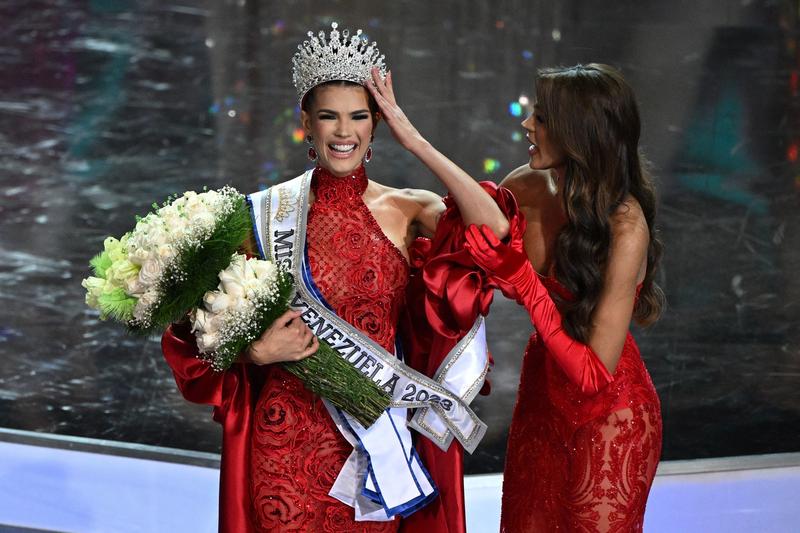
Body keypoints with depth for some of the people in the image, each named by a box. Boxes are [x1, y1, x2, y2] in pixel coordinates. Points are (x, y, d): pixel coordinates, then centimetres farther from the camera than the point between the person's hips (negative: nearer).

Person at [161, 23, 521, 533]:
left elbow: (494, 228, -21)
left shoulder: (409, 211, -1)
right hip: (290, 436, -1)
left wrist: (415, 140, -15)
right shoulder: (269, 210, -3)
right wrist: (257, 351, -20)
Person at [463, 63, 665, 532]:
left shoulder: (625, 228, -29)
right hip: (542, 396, 6)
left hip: (610, 421, -6)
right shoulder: (528, 187, -12)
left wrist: (523, 283, -30)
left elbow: (594, 373, -28)